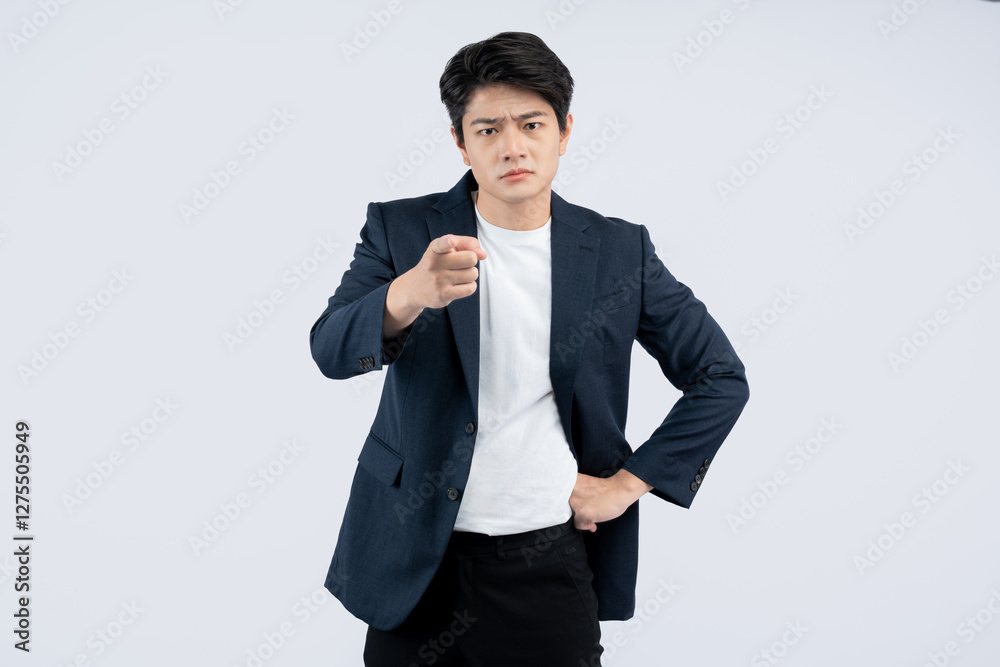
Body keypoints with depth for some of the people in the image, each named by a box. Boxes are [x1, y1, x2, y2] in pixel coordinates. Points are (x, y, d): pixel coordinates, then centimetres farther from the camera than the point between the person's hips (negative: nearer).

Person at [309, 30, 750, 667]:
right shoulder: (401, 230, -3)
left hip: (550, 566, 0)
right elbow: (331, 351, -16)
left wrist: (628, 482, -1)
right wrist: (413, 292, -36)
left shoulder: (619, 251, -1)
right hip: (416, 564, 0)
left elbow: (722, 378, 5)